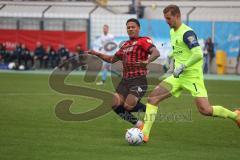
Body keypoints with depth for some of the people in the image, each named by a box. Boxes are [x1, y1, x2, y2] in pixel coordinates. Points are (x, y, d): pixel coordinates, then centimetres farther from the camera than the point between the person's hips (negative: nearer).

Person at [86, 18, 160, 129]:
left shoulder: (143, 41, -3)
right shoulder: (125, 45, 19)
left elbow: (156, 53, -20)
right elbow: (112, 59, 29)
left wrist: (147, 61, -39)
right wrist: (97, 54, 17)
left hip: (138, 80, -8)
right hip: (125, 80, 8)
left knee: (128, 106, -21)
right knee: (115, 105, -5)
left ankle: (147, 109, 9)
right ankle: (138, 124, 9)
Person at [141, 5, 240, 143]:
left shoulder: (187, 33, -15)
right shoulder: (172, 32, 12)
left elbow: (198, 54, -24)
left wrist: (182, 67, -24)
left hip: (193, 76, -8)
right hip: (178, 76, 8)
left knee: (205, 110, -14)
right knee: (153, 97, -6)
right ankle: (145, 134, -5)